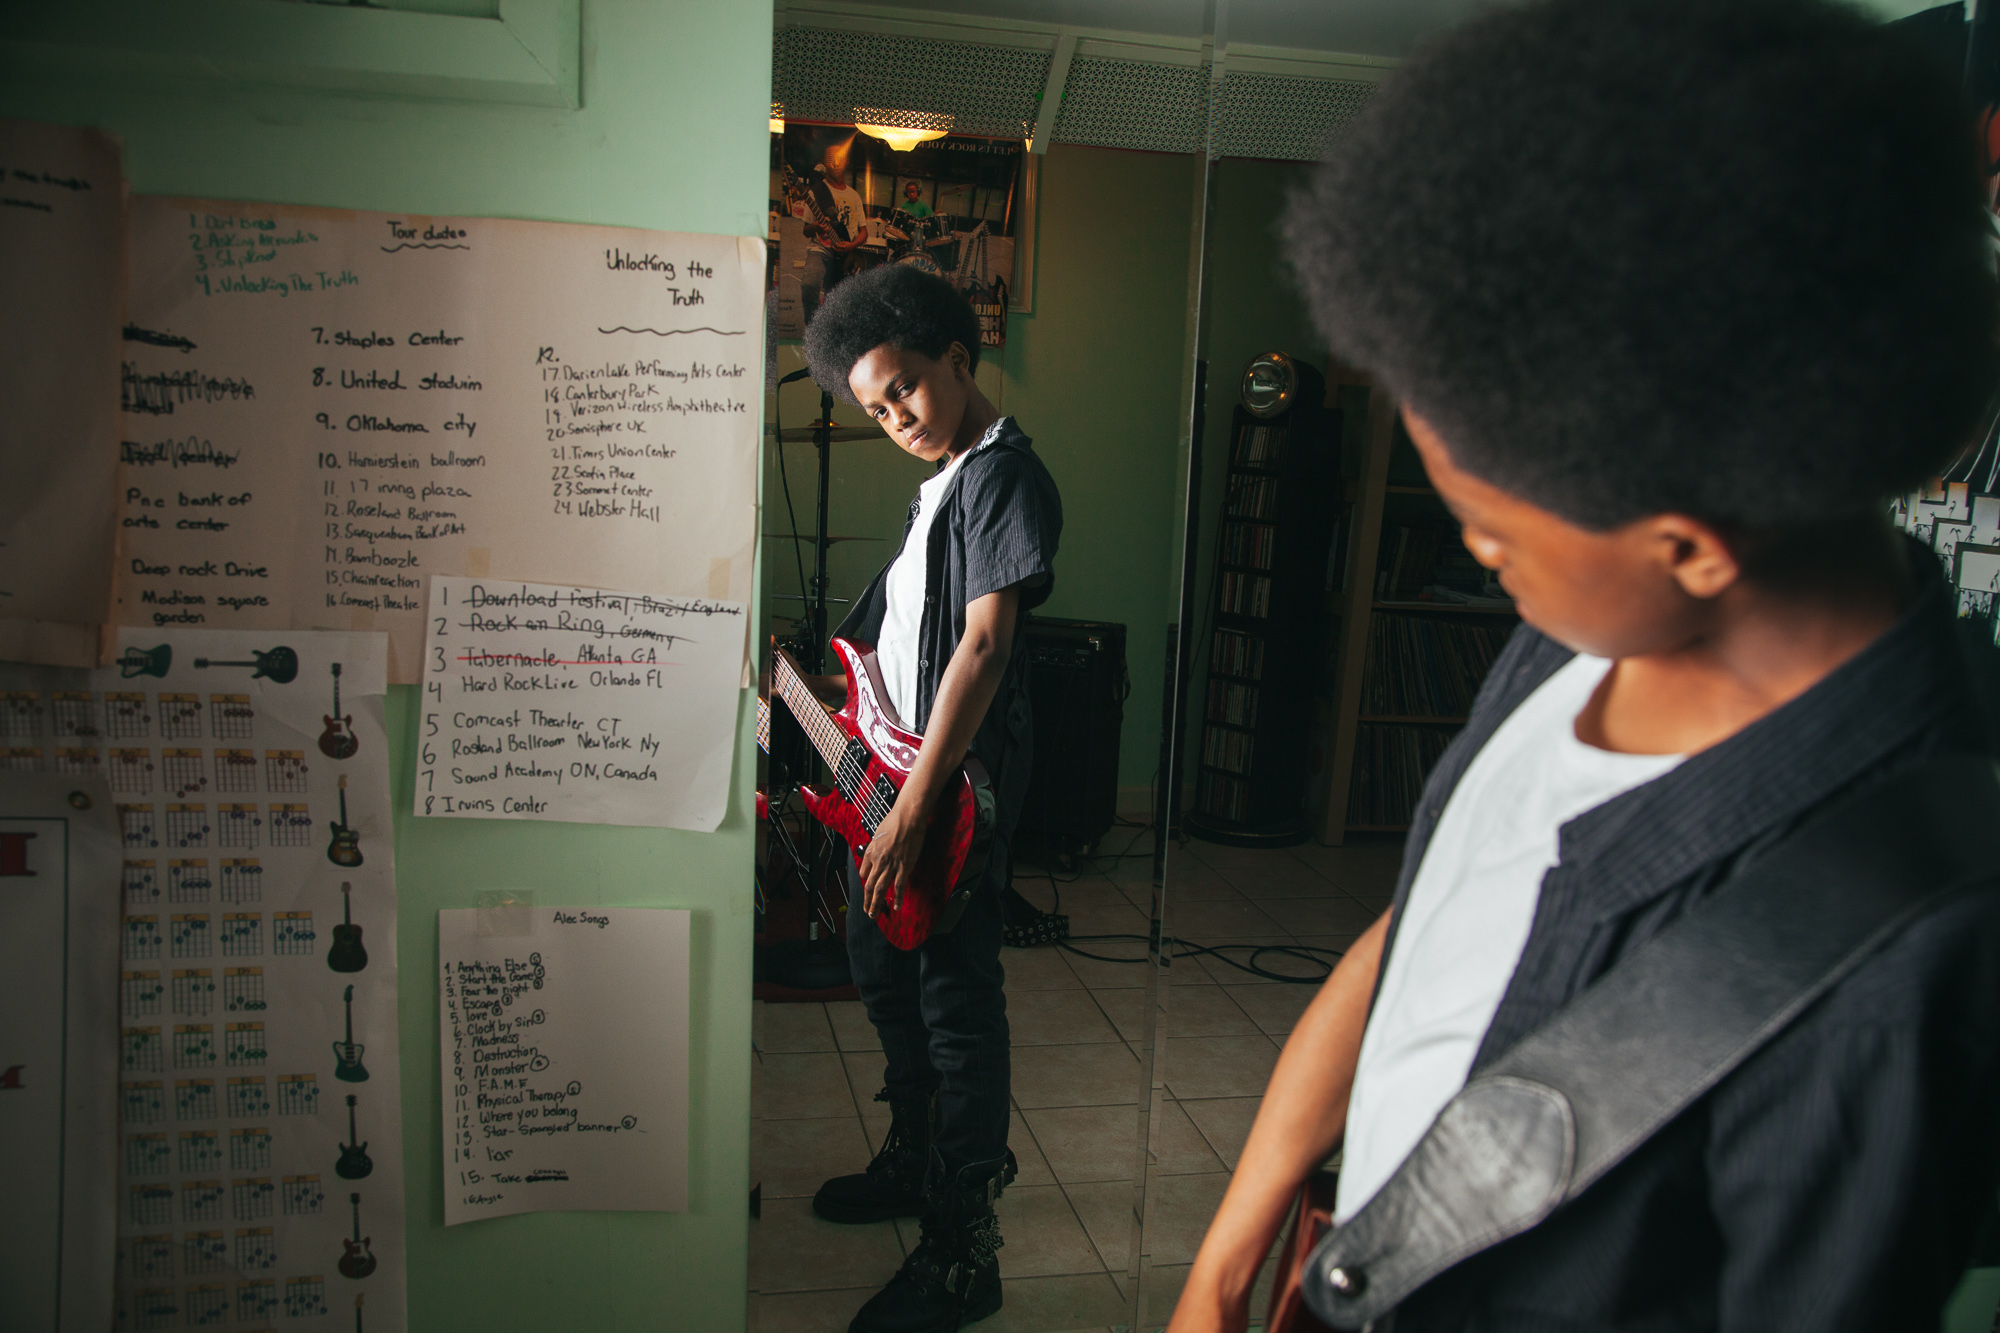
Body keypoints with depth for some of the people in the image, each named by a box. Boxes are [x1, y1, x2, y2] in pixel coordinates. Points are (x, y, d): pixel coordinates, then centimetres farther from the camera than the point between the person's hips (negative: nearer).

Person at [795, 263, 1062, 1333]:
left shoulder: (1005, 474, -15)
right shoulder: (939, 482, 17)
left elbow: (984, 645, -24)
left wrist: (912, 809, -27)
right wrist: (812, 686, 15)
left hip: (956, 790, -10)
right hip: (885, 774, 10)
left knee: (956, 1005, -3)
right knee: (883, 978, 21)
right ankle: (914, 1163, 42)